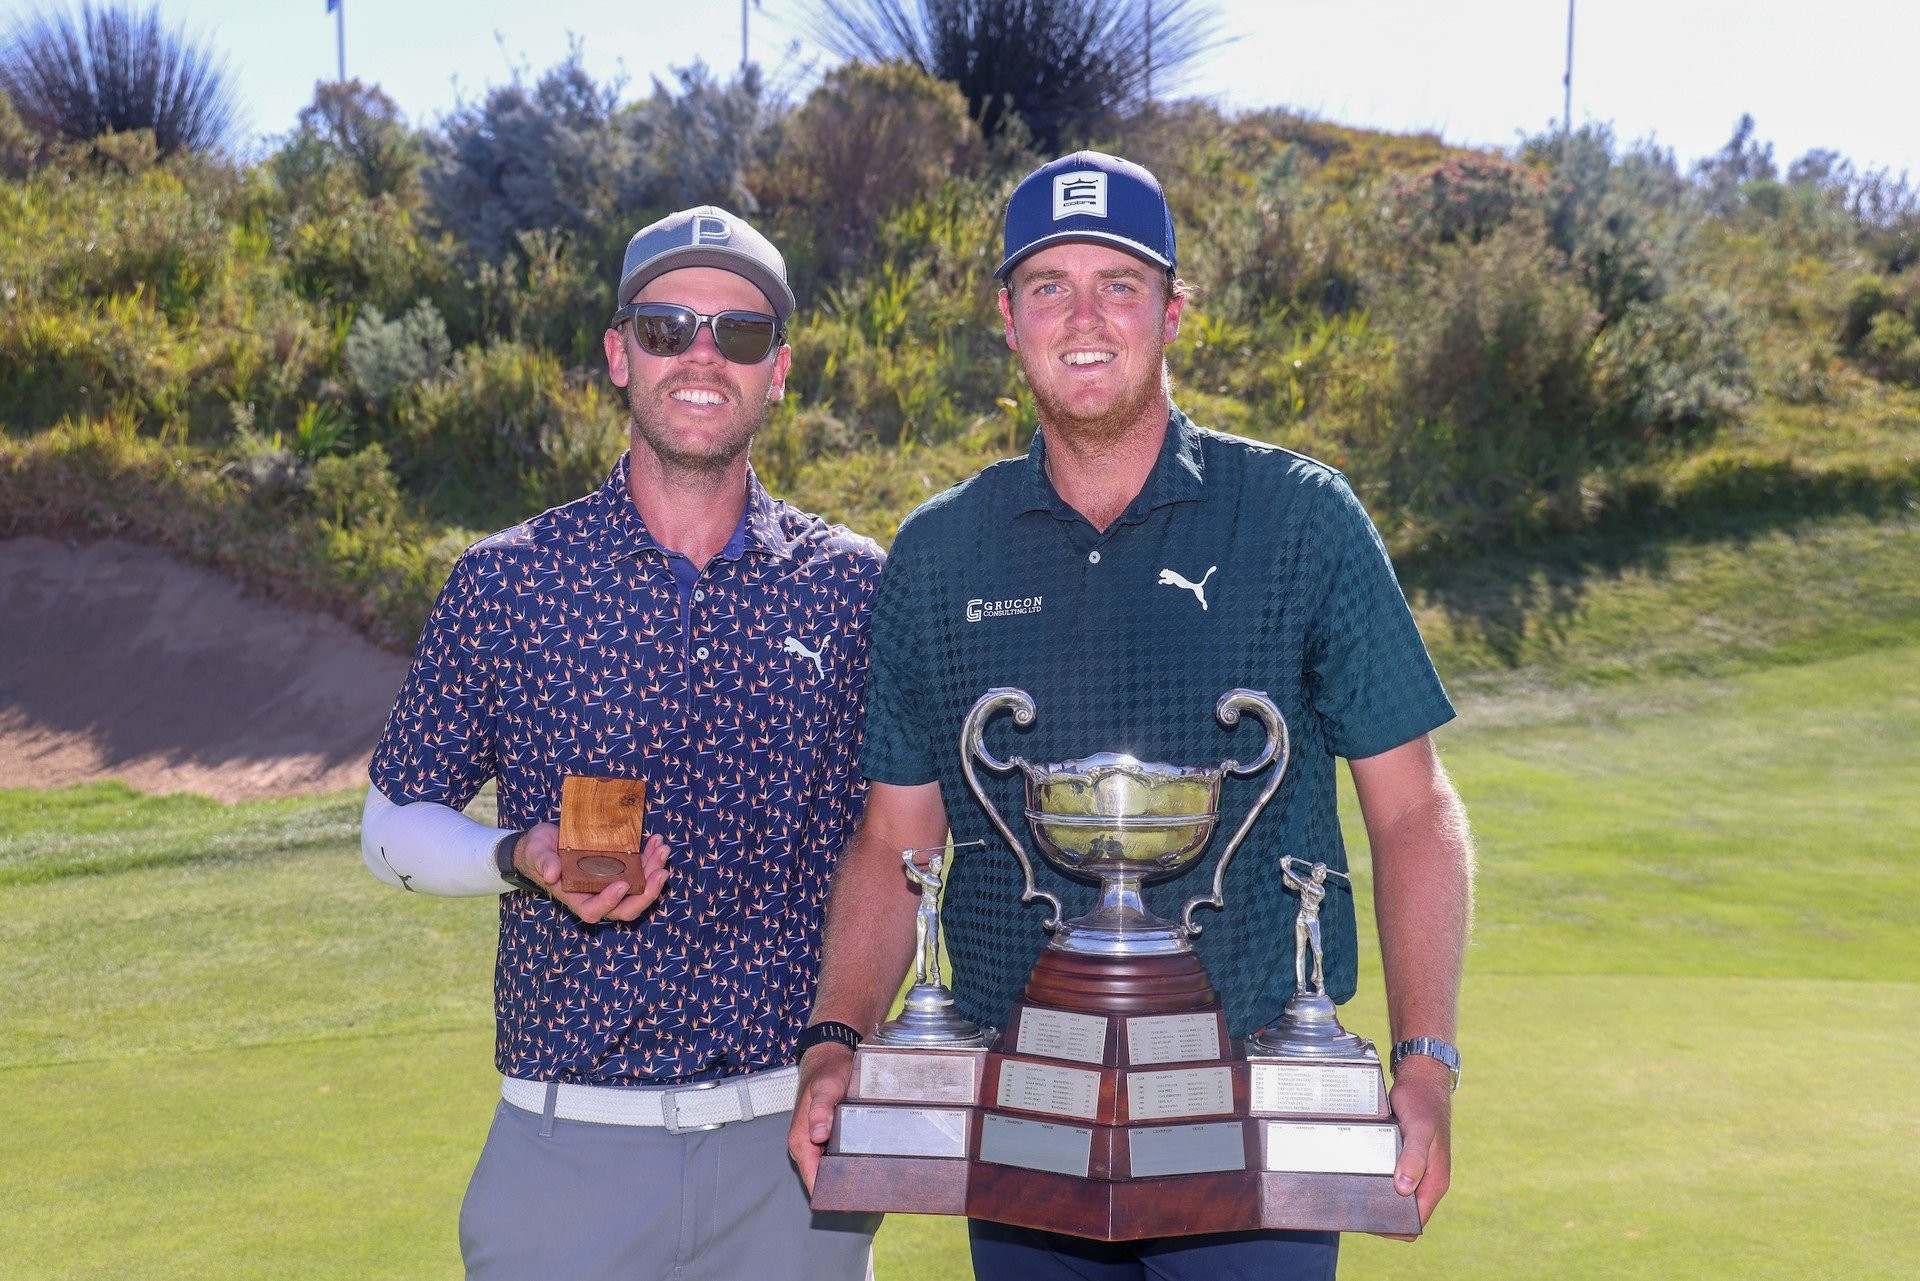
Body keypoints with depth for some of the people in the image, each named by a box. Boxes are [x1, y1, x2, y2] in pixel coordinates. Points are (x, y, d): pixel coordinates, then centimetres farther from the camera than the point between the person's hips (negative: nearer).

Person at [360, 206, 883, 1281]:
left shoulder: (855, 586, 1)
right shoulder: (506, 581, -1)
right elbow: (395, 824, 5)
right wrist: (524, 860, -14)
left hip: (794, 1142, 1)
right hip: (569, 1145, -1)